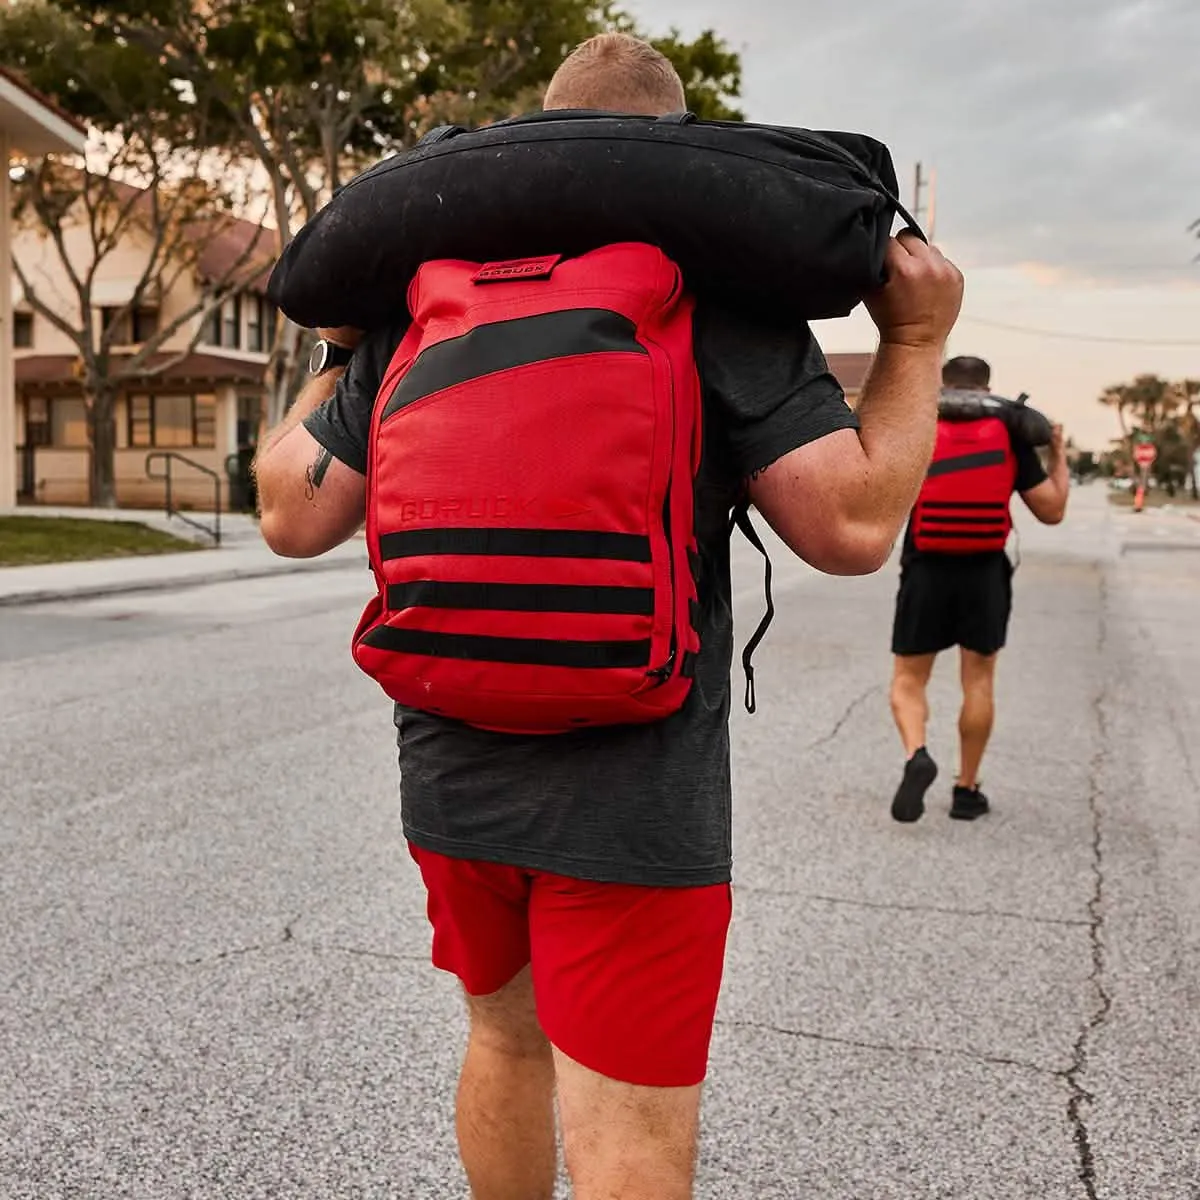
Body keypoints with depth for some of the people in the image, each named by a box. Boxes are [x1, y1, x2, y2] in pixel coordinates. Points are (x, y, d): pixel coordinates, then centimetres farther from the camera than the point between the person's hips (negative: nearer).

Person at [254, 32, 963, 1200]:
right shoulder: (720, 294, -7)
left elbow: (293, 514, 6)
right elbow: (852, 523, -13)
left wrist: (334, 356, 21)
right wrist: (917, 342, 1)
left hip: (450, 780, 5)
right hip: (635, 799, -4)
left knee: (506, 1039, 28)